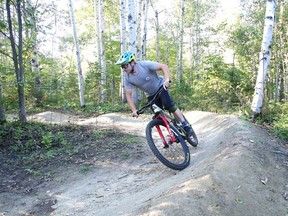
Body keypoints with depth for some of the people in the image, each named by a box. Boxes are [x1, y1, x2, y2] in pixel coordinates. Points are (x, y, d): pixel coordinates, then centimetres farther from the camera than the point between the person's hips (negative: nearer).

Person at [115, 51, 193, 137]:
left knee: (169, 105, -24)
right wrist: (134, 110, -21)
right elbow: (128, 94, -12)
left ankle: (186, 126, -12)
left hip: (161, 87, -4)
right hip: (151, 95, 4)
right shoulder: (127, 77, -16)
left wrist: (166, 79, -44)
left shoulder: (145, 65, -26)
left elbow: (164, 66, -27)